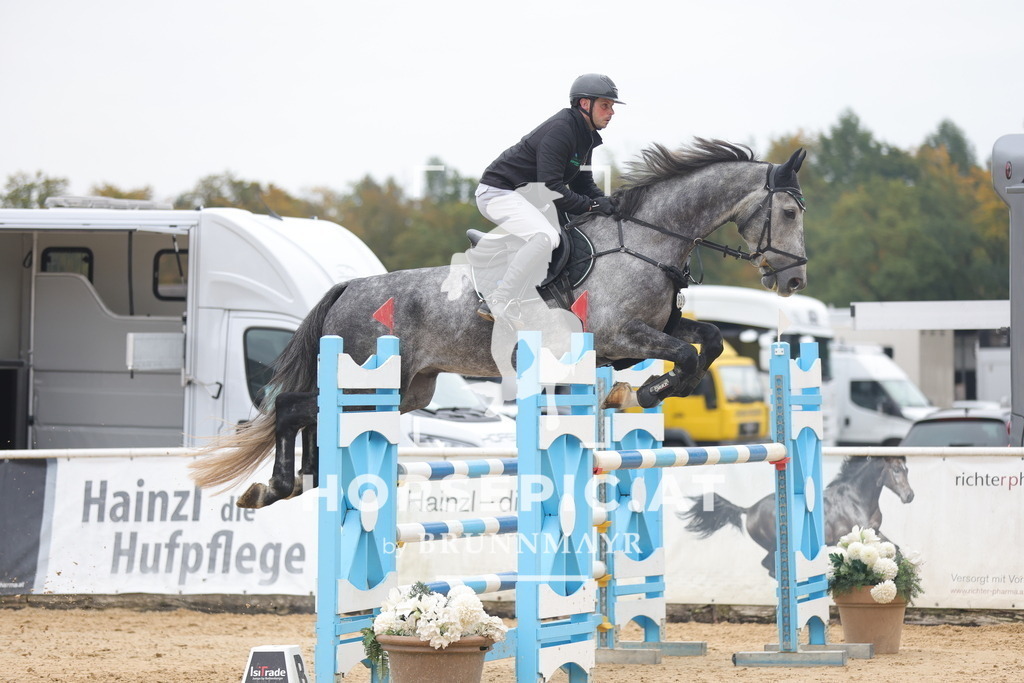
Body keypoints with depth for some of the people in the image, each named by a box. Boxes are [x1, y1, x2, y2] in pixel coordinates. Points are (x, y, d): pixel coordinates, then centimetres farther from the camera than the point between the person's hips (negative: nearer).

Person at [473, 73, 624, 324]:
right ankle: (500, 302, -25)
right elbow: (551, 188, -27)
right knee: (545, 237, -31)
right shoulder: (560, 130, -22)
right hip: (498, 193, -11)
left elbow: (582, 182, 17)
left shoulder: (585, 136, 10)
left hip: (525, 196, 11)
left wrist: (606, 201, -2)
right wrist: (591, 205, -21)